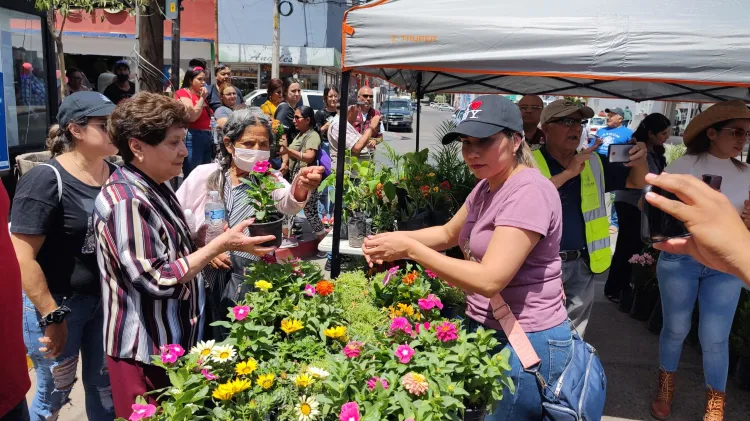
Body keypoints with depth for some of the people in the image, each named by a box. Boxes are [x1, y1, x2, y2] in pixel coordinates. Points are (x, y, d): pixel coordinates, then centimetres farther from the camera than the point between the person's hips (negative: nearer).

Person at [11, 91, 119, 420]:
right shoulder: (45, 181, -17)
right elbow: (22, 258, -20)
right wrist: (52, 317, -19)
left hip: (105, 298, 5)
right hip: (56, 302, -5)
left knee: (105, 385, 17)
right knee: (55, 392, 11)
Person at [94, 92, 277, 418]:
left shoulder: (155, 187, 6)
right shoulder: (126, 201, -24)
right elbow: (158, 281, -26)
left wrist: (209, 245, 1)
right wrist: (221, 244, -23)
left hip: (173, 341, 9)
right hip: (145, 351, -9)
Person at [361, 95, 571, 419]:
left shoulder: (529, 192, -24)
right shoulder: (487, 186, 5)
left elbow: (490, 279, -30)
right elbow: (448, 234, 17)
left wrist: (410, 249, -25)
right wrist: (396, 239, -3)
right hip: (486, 330, 9)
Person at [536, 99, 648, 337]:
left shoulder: (594, 163, 8)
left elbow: (636, 182, 12)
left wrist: (640, 161, -11)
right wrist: (568, 173, -28)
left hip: (583, 265, 5)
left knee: (573, 338, 20)